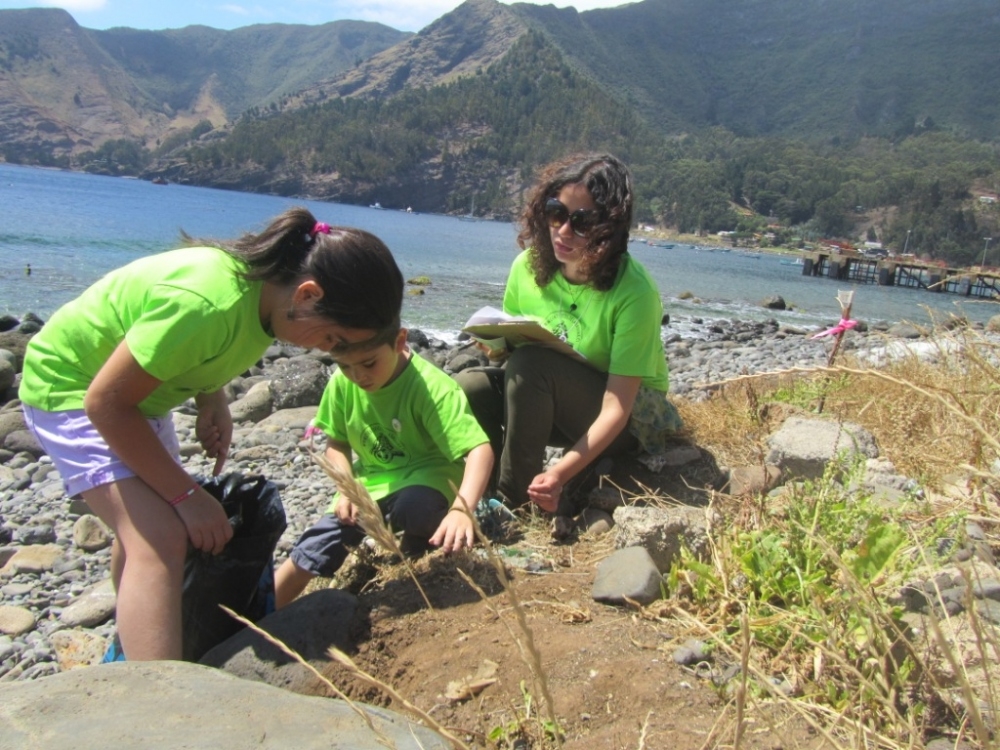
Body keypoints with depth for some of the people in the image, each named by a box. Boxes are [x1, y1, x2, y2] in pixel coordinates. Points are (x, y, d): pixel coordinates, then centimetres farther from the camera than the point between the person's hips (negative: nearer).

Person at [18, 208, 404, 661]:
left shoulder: (267, 283, -14)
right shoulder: (206, 304, -39)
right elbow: (106, 402, -29)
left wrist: (213, 405, -12)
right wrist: (186, 495, -24)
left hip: (136, 388, 9)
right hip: (72, 388, -9)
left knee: (145, 523, 24)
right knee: (160, 539, -23)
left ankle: (132, 649, 48)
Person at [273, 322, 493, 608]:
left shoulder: (431, 386, -29)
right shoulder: (341, 383, -11)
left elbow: (480, 450, -36)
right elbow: (336, 444, 4)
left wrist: (461, 510, -51)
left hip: (427, 473, -4)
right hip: (372, 479, 5)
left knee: (412, 507, -36)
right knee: (317, 545, -5)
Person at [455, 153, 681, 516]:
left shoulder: (634, 292, -25)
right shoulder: (529, 265, -9)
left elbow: (616, 408, -27)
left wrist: (561, 472, -39)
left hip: (630, 418, -5)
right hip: (556, 408, 6)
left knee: (531, 363, -31)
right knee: (468, 386, -20)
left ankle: (516, 499, -16)